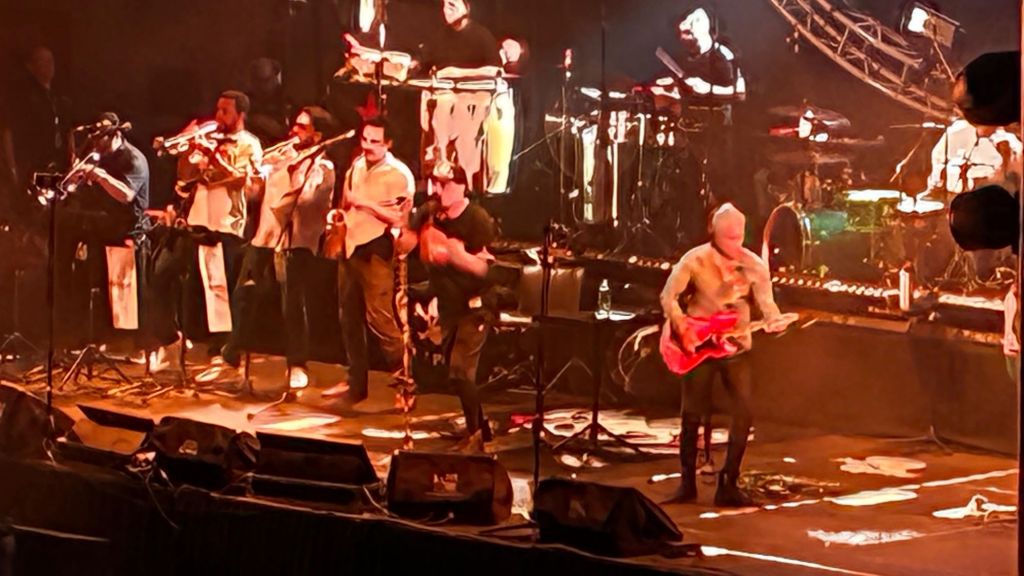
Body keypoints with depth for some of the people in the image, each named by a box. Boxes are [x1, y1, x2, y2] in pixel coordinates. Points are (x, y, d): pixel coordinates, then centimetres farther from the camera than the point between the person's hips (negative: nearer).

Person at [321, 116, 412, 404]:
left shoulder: (399, 174, -10)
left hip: (376, 248, -8)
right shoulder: (357, 166, 12)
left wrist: (365, 203, -21)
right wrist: (339, 213, 6)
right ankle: (356, 381, 22)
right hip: (351, 245, 8)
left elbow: (399, 217, -16)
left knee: (379, 316, -11)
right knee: (350, 316, 12)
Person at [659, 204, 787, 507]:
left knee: (744, 414, -7)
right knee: (692, 416, 3)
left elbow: (766, 300, -4)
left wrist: (774, 320, -25)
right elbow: (669, 296, -5)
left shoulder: (753, 264, -3)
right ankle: (687, 484, 16)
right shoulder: (695, 260, -10)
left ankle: (728, 484, 2)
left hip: (736, 347, 2)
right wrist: (681, 326, -18)